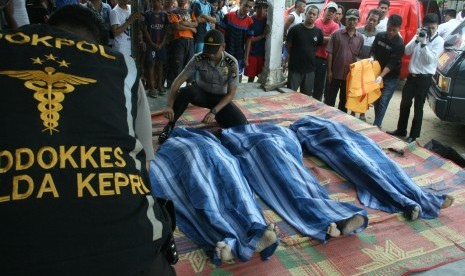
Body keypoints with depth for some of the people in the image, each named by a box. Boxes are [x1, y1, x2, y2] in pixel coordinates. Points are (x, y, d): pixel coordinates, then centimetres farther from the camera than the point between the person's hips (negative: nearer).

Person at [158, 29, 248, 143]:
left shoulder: (232, 63, -21)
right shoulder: (198, 59, -20)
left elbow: (231, 94, -18)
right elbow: (179, 80, -21)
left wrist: (214, 111, -30)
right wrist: (169, 105, -33)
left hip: (220, 98, 0)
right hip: (202, 93, 0)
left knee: (241, 124, -22)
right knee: (185, 92, -35)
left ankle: (219, 117, 11)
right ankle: (170, 126, -16)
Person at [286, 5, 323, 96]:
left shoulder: (318, 32, 2)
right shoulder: (295, 29, -7)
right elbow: (288, 45, 0)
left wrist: (310, 55, 8)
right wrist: (296, 56, 6)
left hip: (310, 69, 3)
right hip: (295, 68, -3)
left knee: (307, 96, 13)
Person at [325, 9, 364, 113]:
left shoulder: (360, 38, 3)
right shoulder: (336, 34, -4)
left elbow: (359, 56, 6)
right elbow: (330, 53, -5)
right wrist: (329, 70, -9)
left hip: (350, 74, 3)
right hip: (335, 72, -2)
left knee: (344, 99, 14)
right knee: (330, 98, 5)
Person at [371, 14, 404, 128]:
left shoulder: (399, 44, -17)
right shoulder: (379, 36, -2)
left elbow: (392, 63, -20)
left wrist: (381, 76, -30)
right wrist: (372, 58, -14)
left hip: (391, 77, -5)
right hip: (377, 73, 5)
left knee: (383, 102, -8)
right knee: (376, 100, 11)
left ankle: (376, 126, -5)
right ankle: (378, 124, 25)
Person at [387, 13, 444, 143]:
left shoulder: (439, 41, -7)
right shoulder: (419, 35, 7)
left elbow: (430, 60, -17)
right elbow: (407, 51, -3)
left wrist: (423, 43, -23)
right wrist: (417, 39, -17)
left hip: (424, 78, -5)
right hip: (411, 76, 5)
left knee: (418, 107, 1)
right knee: (404, 104, 14)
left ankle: (413, 136, 11)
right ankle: (401, 130, 30)